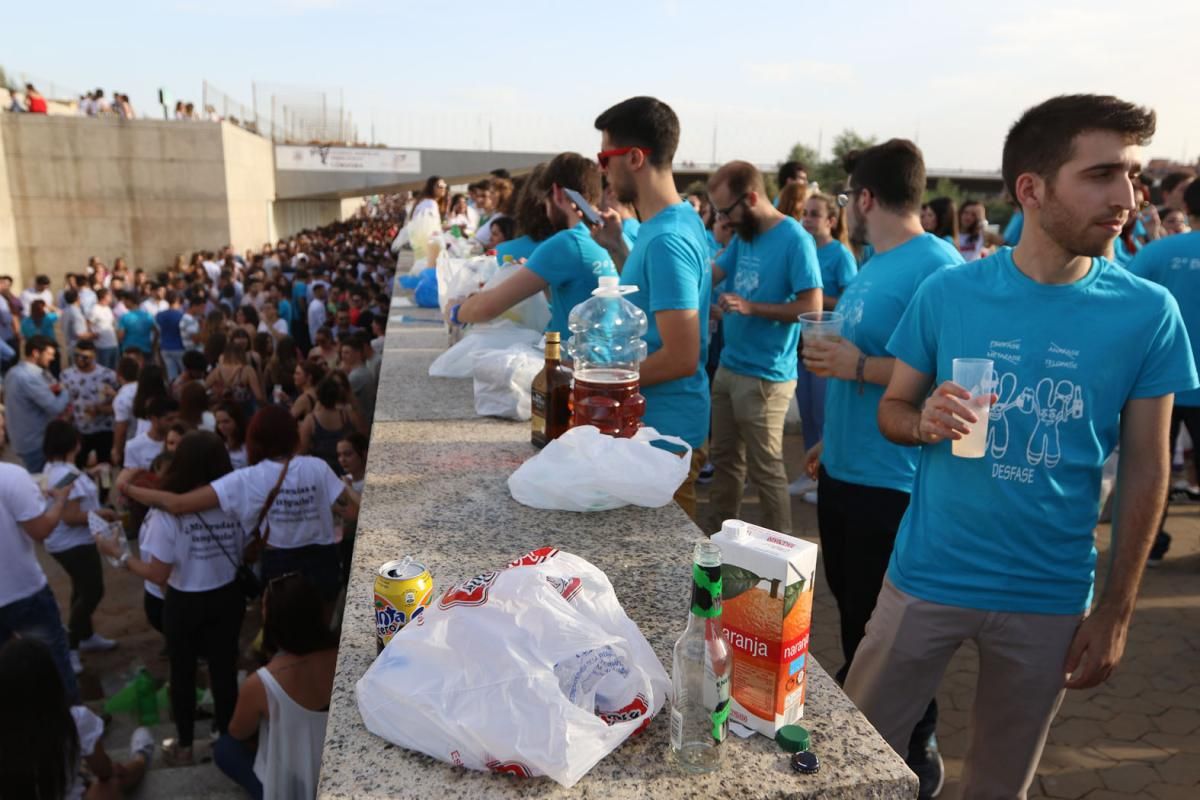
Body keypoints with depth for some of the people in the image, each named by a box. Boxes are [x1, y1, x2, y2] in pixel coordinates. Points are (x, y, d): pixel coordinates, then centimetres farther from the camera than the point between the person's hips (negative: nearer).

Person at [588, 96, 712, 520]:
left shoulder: (666, 239, -24)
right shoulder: (676, 220, 6)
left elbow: (681, 358, -26)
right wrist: (618, 248, 9)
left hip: (664, 431, -9)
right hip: (656, 422, 9)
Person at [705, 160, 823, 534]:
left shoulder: (795, 239, -15)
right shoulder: (742, 236, 10)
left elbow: (812, 307, -20)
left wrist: (751, 307, -22)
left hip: (765, 376, -8)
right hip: (729, 367, 8)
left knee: (766, 470, 2)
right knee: (724, 459, 18)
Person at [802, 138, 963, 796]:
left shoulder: (937, 268, -19)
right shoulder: (875, 264, 11)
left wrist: (858, 366, -25)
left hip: (893, 483, -9)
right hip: (846, 469, 9)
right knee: (852, 608, 22)